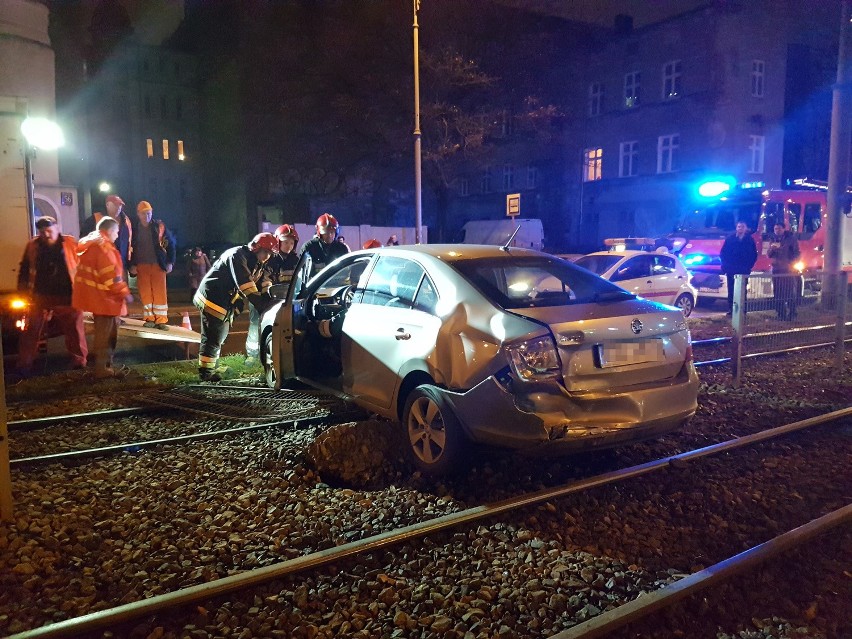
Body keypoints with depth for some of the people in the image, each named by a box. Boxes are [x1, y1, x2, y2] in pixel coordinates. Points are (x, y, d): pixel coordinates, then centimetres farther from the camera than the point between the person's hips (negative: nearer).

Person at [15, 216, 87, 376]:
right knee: (31, 332, 8)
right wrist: (22, 293, 6)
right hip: (39, 296, 2)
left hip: (66, 297, -2)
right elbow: (24, 270, 11)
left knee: (75, 331, 7)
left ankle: (80, 363, 21)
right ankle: (24, 365, 19)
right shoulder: (32, 246, 4)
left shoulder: (70, 243, -3)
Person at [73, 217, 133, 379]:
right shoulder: (103, 247, -17)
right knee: (105, 334, -3)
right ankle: (102, 369, 3)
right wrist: (124, 293, -16)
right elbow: (111, 275, -22)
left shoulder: (92, 245, 16)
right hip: (104, 298, -10)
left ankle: (105, 365, 25)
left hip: (98, 296, 10)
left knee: (107, 333, 18)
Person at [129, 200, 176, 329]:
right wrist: (132, 264, -2)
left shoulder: (159, 226, 0)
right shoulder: (135, 229, 3)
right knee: (145, 292, 2)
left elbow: (170, 243, 3)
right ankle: (149, 318, 9)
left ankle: (161, 320, -1)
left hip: (158, 264, -2)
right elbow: (131, 248, 8)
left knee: (160, 292, -3)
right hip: (142, 265, 2)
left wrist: (170, 262, -2)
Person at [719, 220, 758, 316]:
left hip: (744, 270, 0)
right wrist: (726, 265, -3)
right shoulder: (730, 238, 4)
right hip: (731, 269, 0)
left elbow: (754, 254, 8)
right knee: (731, 290, 2)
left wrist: (749, 266, 0)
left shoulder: (750, 239, 6)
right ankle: (730, 309, 6)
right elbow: (723, 253, 4)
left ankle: (742, 309, 2)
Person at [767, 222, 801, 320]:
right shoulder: (772, 239, 12)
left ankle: (792, 314, 0)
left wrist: (791, 263, -16)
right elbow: (769, 255, 10)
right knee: (778, 293, 2)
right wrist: (771, 249, -10)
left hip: (789, 269, -4)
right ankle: (781, 314, 8)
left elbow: (797, 253, -1)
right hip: (776, 270, 4)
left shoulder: (791, 239, 0)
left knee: (790, 293, -5)